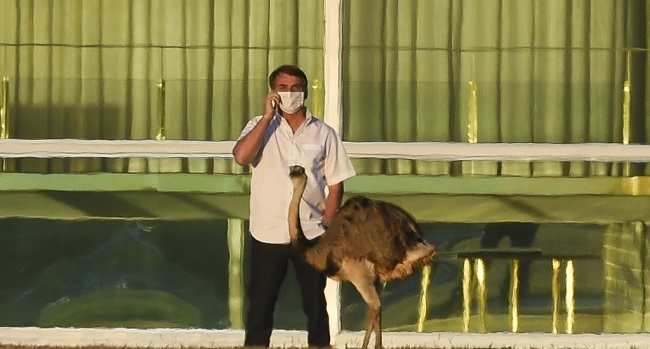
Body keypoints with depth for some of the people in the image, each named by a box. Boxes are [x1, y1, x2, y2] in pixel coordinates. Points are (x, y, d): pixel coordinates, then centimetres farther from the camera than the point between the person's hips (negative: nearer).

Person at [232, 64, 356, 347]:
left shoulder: (324, 134, 2)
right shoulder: (260, 127, 2)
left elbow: (335, 185, 3)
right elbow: (241, 157, -18)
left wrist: (326, 226, -5)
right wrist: (267, 117, -15)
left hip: (311, 235, 0)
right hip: (267, 234, 0)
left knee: (315, 305, 9)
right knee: (260, 304, 5)